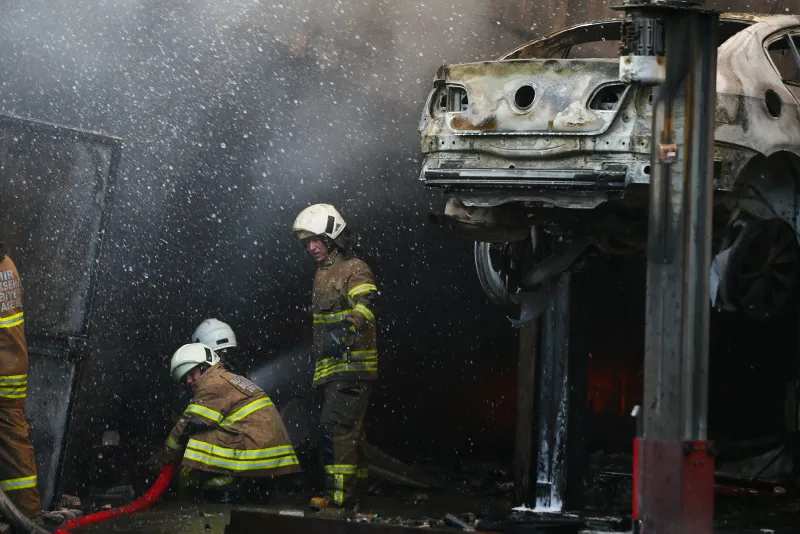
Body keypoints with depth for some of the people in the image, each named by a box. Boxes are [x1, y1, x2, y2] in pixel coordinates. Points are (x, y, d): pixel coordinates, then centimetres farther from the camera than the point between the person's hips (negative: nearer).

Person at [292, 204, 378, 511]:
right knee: (348, 431, 13)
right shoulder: (322, 275, 22)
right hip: (331, 368, 10)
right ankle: (354, 493, 18)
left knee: (335, 427, -18)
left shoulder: (355, 270, -8)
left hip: (352, 364, -10)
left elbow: (364, 307, -26)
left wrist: (345, 329, -43)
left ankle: (339, 495, -21)